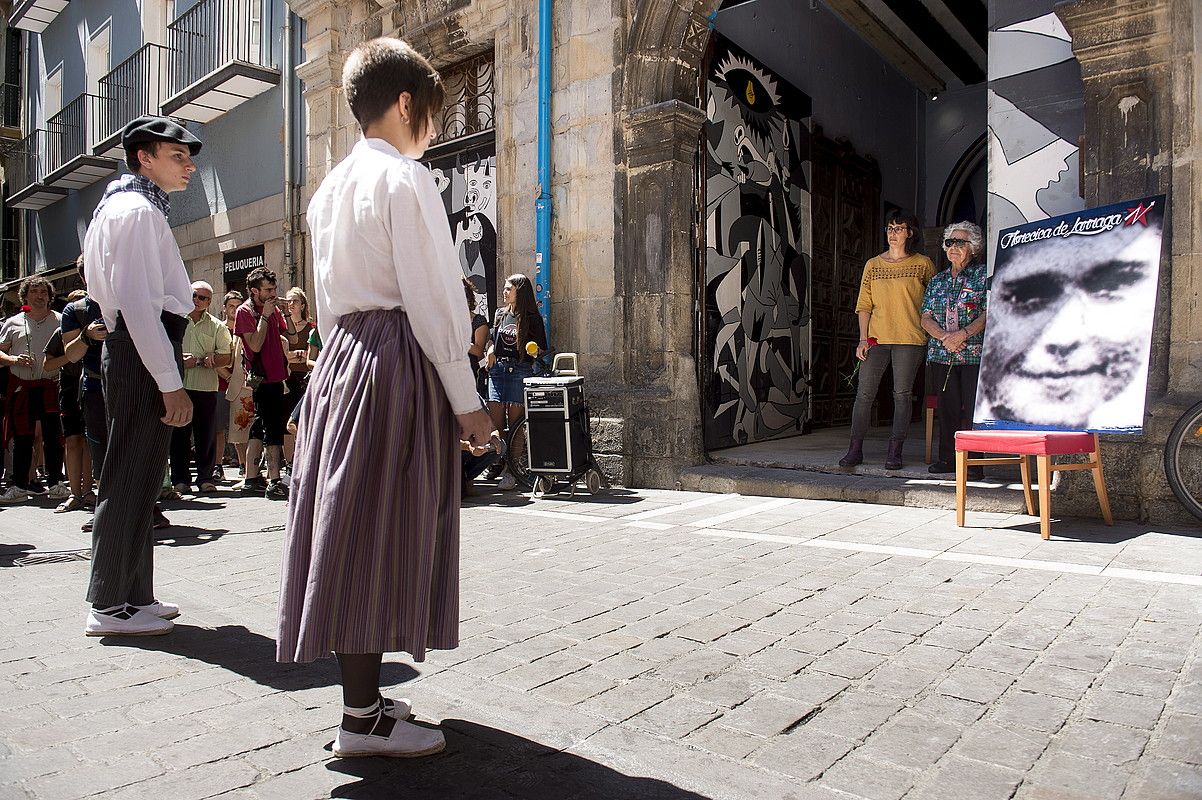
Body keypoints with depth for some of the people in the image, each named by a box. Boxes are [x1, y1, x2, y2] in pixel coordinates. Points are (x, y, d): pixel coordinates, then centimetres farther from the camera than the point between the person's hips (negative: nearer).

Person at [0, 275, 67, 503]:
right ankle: (19, 485, 11)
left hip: (51, 386, -1)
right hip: (21, 387, 1)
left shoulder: (60, 321, 6)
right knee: (22, 437, 5)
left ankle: (56, 483, 7)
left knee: (53, 436, -1)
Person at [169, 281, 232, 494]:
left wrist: (198, 361, -10)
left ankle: (206, 478, 10)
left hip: (206, 387, 0)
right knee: (179, 433, 2)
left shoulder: (216, 326, 9)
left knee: (207, 435, 2)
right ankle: (180, 479, 9)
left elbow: (226, 358, 2)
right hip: (178, 385, 0)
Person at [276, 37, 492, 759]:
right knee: (384, 533, -4)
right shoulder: (407, 179, -8)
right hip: (398, 362, -9)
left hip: (340, 361, 9)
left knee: (353, 527, 11)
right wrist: (466, 400, -11)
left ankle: (363, 694, 23)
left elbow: (327, 298, 18)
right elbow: (430, 299, -14)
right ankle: (365, 718, 5)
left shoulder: (331, 187, 18)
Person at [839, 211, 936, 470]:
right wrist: (863, 339, 0)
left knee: (902, 394, -2)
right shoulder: (873, 265, 11)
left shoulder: (922, 264, 5)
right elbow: (864, 304, 8)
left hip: (909, 339, -2)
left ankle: (895, 452, 4)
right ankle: (855, 450, 5)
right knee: (864, 393, -2)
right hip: (876, 338, 2)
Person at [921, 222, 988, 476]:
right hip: (941, 355, 4)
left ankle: (973, 461, -1)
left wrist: (963, 334, -19)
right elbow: (926, 318, 9)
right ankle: (948, 458, 11)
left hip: (974, 354, -4)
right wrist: (944, 337, -9)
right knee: (947, 407, 5)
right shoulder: (937, 281, 17)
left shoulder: (984, 275, 4)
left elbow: (989, 314, -5)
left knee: (972, 407, -6)